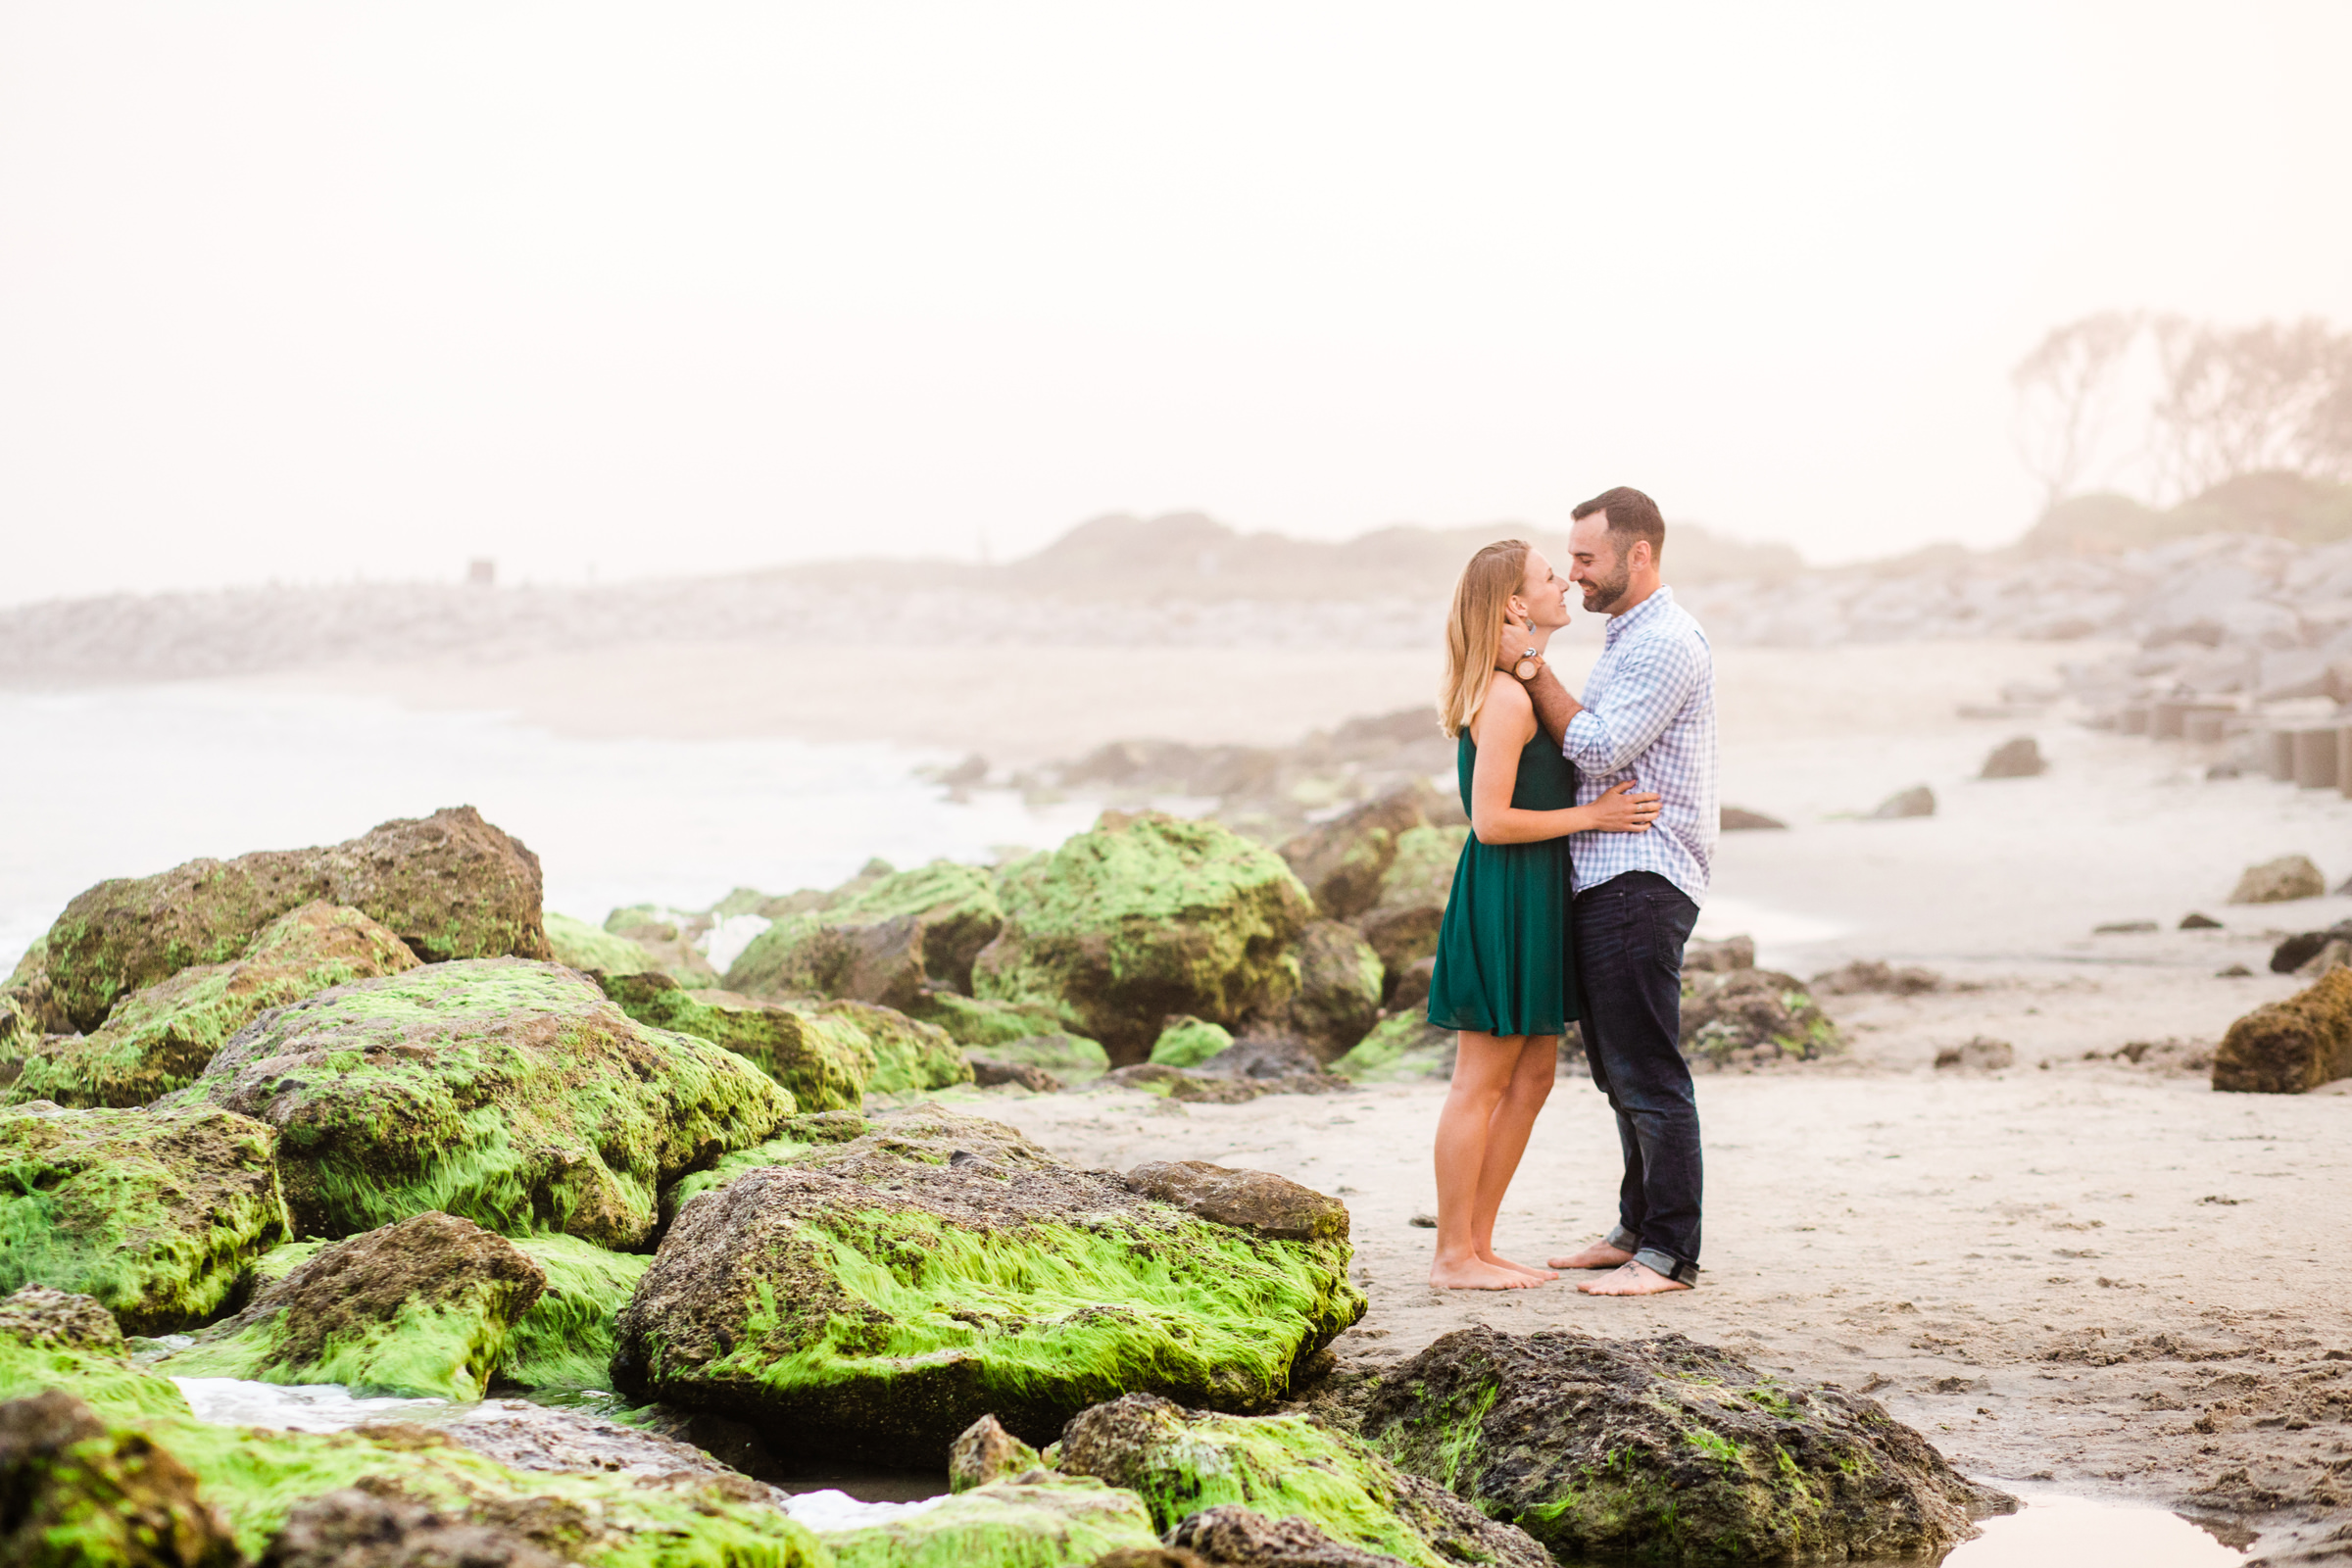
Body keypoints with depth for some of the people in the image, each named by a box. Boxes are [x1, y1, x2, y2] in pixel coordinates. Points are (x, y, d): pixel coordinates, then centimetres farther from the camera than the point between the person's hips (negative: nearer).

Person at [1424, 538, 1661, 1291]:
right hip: (1504, 893, -10)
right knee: (1482, 1081, -4)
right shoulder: (1505, 698, -17)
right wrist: (1592, 815, -16)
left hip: (1537, 897, 10)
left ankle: (1477, 1243, 17)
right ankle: (1453, 1253, 3)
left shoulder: (1524, 690, 15)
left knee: (1533, 1075, 12)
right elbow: (1492, 820, -20)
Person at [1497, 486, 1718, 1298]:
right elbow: (1581, 742, 17)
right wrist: (1532, 678, 3)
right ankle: (1637, 1228, 24)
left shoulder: (1667, 644, -13)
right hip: (1602, 879, 10)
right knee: (1618, 1071, 15)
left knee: (1649, 1075, -8)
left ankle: (1671, 1252, -4)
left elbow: (1597, 751, -17)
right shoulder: (1627, 638, 20)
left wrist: (1536, 671, -11)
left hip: (1641, 881, -10)